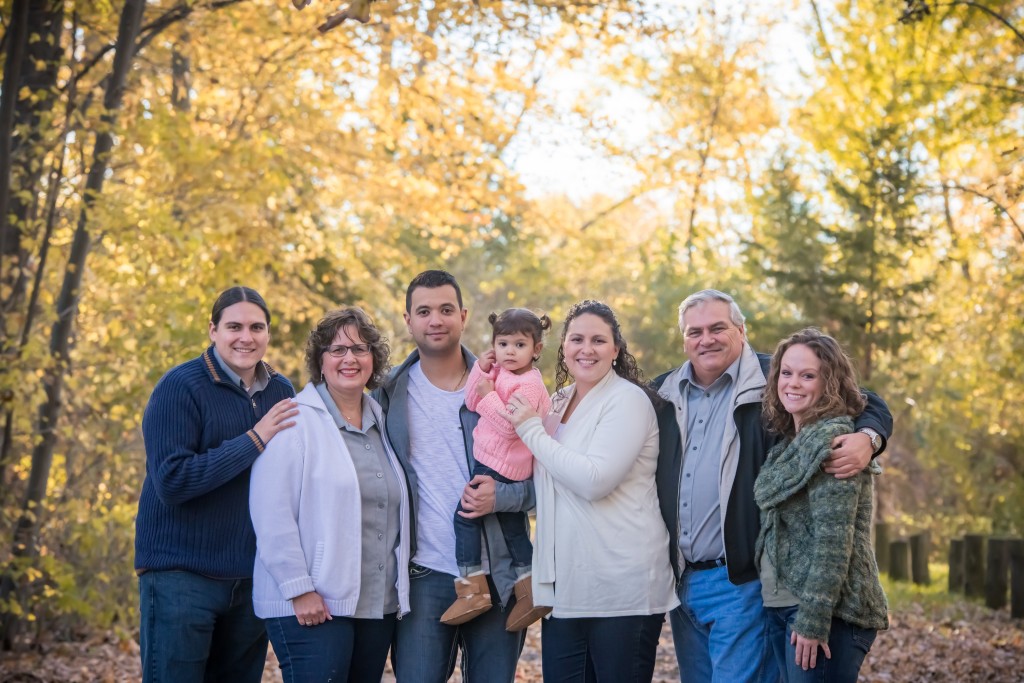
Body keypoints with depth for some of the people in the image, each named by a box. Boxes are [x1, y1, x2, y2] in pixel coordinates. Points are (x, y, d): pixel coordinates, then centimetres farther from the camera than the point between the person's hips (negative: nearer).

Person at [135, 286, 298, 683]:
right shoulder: (181, 387, -10)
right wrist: (253, 440, -20)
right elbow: (171, 480, -19)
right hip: (182, 575, -5)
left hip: (252, 576, 5)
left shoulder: (282, 393, 7)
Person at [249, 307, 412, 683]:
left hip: (379, 605, 7)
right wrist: (299, 589, -17)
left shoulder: (382, 424, 15)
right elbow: (272, 514, -13)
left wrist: (400, 589, 12)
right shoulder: (295, 422, -6)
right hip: (311, 605, -7)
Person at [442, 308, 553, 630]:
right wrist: (481, 370, -4)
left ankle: (472, 589, -2)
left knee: (465, 515, -6)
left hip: (497, 467, -10)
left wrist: (489, 395, -25)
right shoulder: (500, 372, 8)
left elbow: (511, 427, -28)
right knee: (512, 527, 15)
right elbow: (472, 403, 7)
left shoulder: (528, 385, -20)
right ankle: (529, 591, 23)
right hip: (499, 464, 10)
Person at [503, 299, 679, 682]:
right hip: (563, 585, 7)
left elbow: (594, 479, -22)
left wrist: (531, 430, -13)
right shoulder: (557, 402, 13)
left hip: (621, 589, -7)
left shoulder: (628, 400, -9)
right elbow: (544, 484, 26)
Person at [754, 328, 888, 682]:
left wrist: (813, 619, -21)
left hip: (826, 609, -9)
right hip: (781, 604, 9)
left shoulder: (833, 439, -12)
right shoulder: (788, 443, 15)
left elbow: (834, 538, -19)